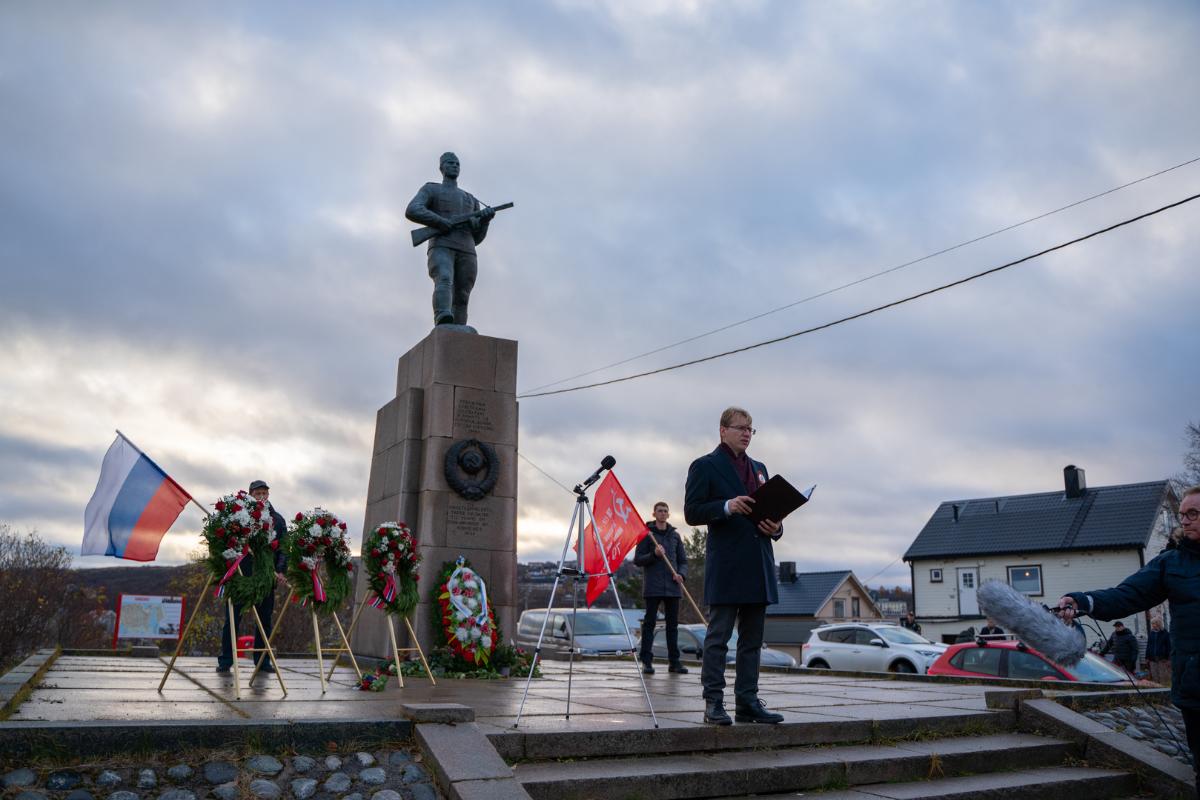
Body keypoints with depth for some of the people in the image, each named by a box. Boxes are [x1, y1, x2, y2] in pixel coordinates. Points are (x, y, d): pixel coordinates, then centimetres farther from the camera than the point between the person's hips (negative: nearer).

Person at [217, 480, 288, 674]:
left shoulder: (277, 519, 10)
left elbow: (283, 548, 5)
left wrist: (281, 571, -7)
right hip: (241, 574, -2)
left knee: (265, 619, 6)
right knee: (233, 618, 1)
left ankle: (262, 660, 15)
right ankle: (225, 661, 9)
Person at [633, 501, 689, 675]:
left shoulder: (675, 535, 14)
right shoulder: (647, 534, 2)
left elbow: (683, 560, 14)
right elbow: (637, 560, -1)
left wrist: (681, 574, -6)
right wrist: (654, 554, -17)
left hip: (672, 587, 4)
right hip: (652, 586, -4)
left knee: (673, 624, 6)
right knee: (649, 623, -2)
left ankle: (674, 661, 10)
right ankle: (647, 661, 1)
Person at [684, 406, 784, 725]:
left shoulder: (759, 468, 21)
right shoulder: (705, 466, 1)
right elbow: (692, 513, -6)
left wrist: (775, 528, 1)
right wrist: (727, 506, -20)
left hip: (758, 565, 7)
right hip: (725, 565, -7)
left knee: (752, 639, 9)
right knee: (718, 636, -3)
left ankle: (747, 702, 14)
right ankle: (713, 703, 2)